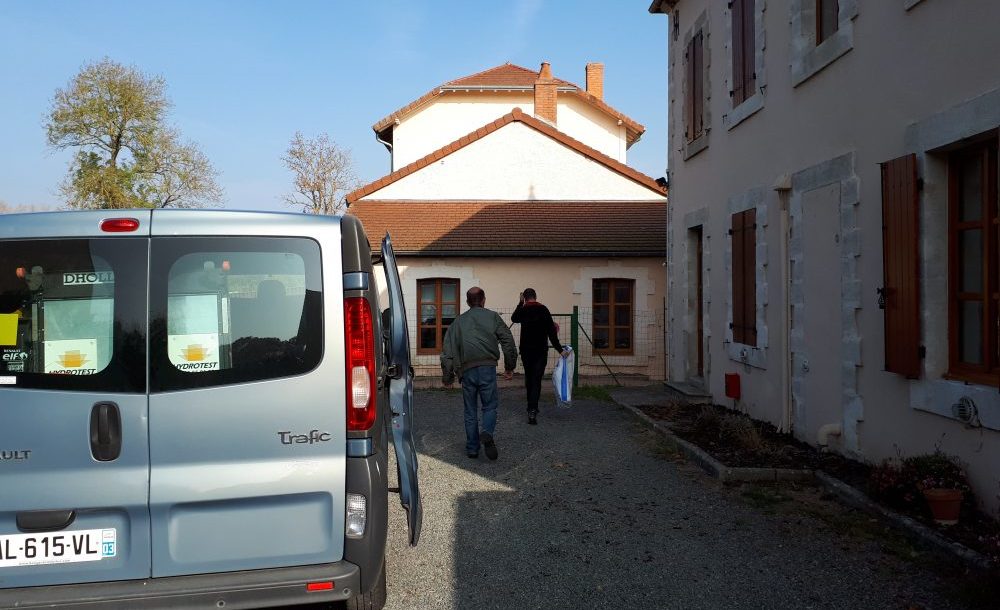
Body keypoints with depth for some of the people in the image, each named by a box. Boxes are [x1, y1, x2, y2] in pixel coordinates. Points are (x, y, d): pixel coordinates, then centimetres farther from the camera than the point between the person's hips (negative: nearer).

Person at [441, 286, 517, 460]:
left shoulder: (458, 321, 16)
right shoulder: (492, 317, 10)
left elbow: (448, 349, 11)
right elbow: (508, 342, 3)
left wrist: (447, 376, 15)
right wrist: (509, 367, 10)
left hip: (466, 369, 2)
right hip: (487, 367, -2)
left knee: (470, 411, 12)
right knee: (490, 405, 8)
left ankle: (472, 448, 13)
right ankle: (487, 433, -19)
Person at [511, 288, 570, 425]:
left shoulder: (523, 310, -1)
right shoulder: (543, 310, -8)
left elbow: (514, 318, 24)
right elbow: (552, 331, -12)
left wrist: (520, 303, 22)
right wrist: (559, 349, -11)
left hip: (526, 350, 2)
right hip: (541, 351, -2)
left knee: (529, 378, 18)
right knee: (536, 380, -4)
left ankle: (531, 408, 27)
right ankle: (532, 410, -18)